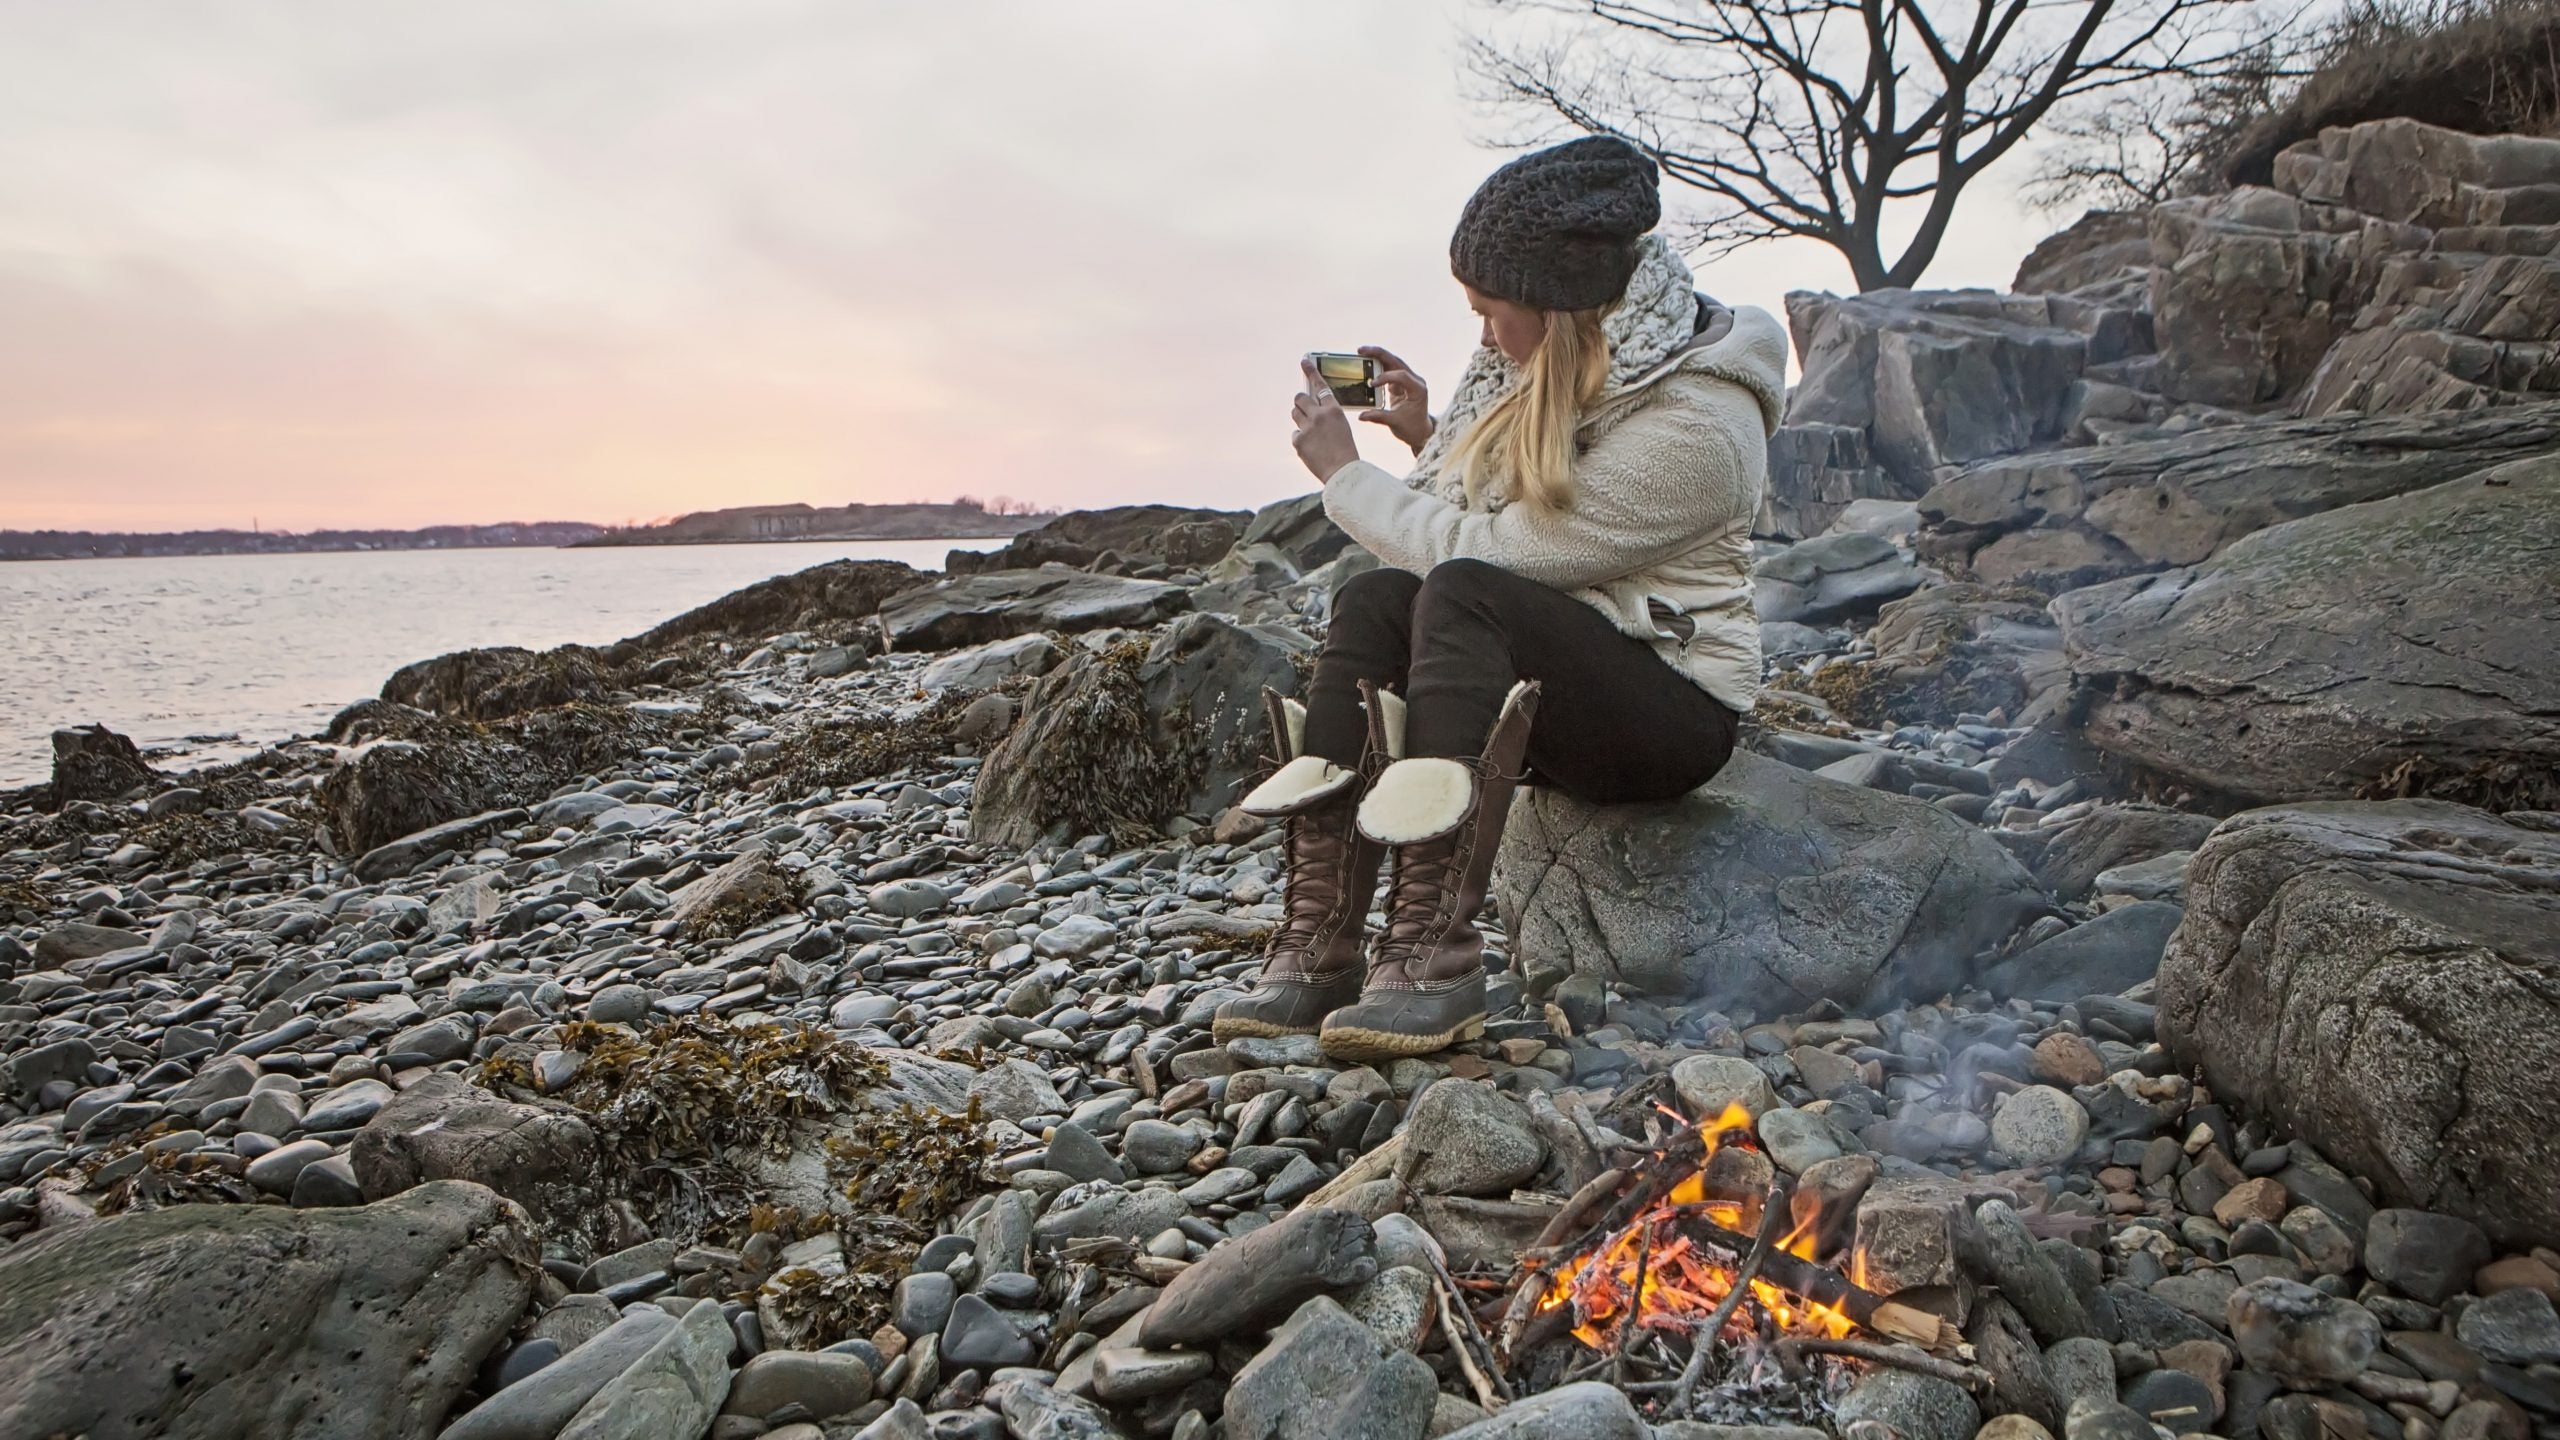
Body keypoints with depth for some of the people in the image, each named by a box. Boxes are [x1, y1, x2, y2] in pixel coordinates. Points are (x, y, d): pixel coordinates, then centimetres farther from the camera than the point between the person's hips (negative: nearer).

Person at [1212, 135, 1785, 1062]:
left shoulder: (1694, 427, -20)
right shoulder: (1568, 373, 7)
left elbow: (1494, 554, -21)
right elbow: (1508, 525, 12)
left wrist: (1344, 473, -12)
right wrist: (1430, 438, 3)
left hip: (1674, 707, -8)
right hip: (1561, 687, 8)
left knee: (1459, 594, -32)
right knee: (1377, 599, -19)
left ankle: (1433, 957, -39)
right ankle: (1320, 948, -27)